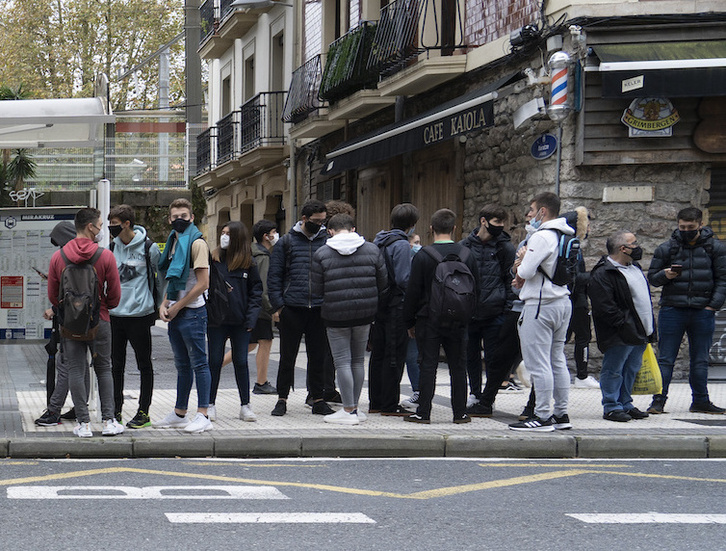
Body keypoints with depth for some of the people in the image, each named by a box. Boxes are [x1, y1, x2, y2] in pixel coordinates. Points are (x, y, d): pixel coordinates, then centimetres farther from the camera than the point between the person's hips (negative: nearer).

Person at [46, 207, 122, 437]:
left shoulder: (58, 257, -3)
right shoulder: (105, 256, -9)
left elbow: (52, 296, 4)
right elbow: (115, 295, -4)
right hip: (99, 322, -1)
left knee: (76, 371, 4)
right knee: (104, 369, 11)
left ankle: (83, 423, 2)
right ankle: (109, 420, 8)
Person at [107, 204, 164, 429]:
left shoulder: (149, 248, -6)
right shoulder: (112, 247, 8)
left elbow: (161, 277, 3)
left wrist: (161, 305, 5)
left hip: (139, 313, -5)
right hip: (115, 314, 5)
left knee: (144, 365, 3)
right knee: (116, 365, 10)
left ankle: (144, 412, 8)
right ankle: (115, 410, 18)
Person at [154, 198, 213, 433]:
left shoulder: (197, 243, -11)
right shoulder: (174, 242, 15)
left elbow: (203, 283, -17)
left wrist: (177, 306, -12)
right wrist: (164, 304, 6)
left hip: (192, 312, -9)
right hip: (175, 313, 9)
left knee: (198, 363, -5)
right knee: (182, 366, 14)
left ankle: (203, 416, -3)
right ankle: (179, 414, 20)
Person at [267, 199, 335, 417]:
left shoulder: (328, 240, 8)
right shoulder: (287, 241, 5)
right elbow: (274, 276, 5)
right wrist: (278, 304, -4)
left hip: (319, 309, 1)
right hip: (292, 309, -1)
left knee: (318, 357, 7)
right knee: (287, 357, 5)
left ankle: (318, 400, 16)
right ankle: (282, 399, 15)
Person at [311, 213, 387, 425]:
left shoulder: (321, 254, -7)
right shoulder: (372, 250, 1)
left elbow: (317, 289, -4)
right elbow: (383, 283, 6)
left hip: (336, 315, -3)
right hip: (365, 313, 3)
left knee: (342, 362, 1)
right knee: (358, 360, 15)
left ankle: (348, 411, 0)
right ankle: (355, 407, 20)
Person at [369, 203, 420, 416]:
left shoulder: (378, 241, 11)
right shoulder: (402, 245, -14)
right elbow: (404, 279, -19)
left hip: (378, 304, 8)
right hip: (396, 306, -8)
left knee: (377, 354, 13)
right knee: (394, 356, -3)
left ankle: (376, 402, 19)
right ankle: (390, 405, 0)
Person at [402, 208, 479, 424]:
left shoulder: (423, 256, -9)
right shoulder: (466, 255, 1)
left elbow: (413, 292, -7)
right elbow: (475, 290, 8)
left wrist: (409, 322, 2)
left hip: (429, 319, -2)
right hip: (457, 321, 3)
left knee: (428, 366, 1)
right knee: (458, 367, 9)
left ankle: (423, 412, 1)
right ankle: (460, 412, 12)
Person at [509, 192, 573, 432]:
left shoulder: (541, 237, -16)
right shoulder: (565, 236, 14)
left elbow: (526, 271, -19)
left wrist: (522, 259, 2)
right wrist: (523, 269, 7)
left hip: (540, 305, -10)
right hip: (562, 302, 10)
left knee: (538, 363, -6)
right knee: (558, 360, 13)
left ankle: (543, 416, -6)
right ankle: (561, 414, 16)